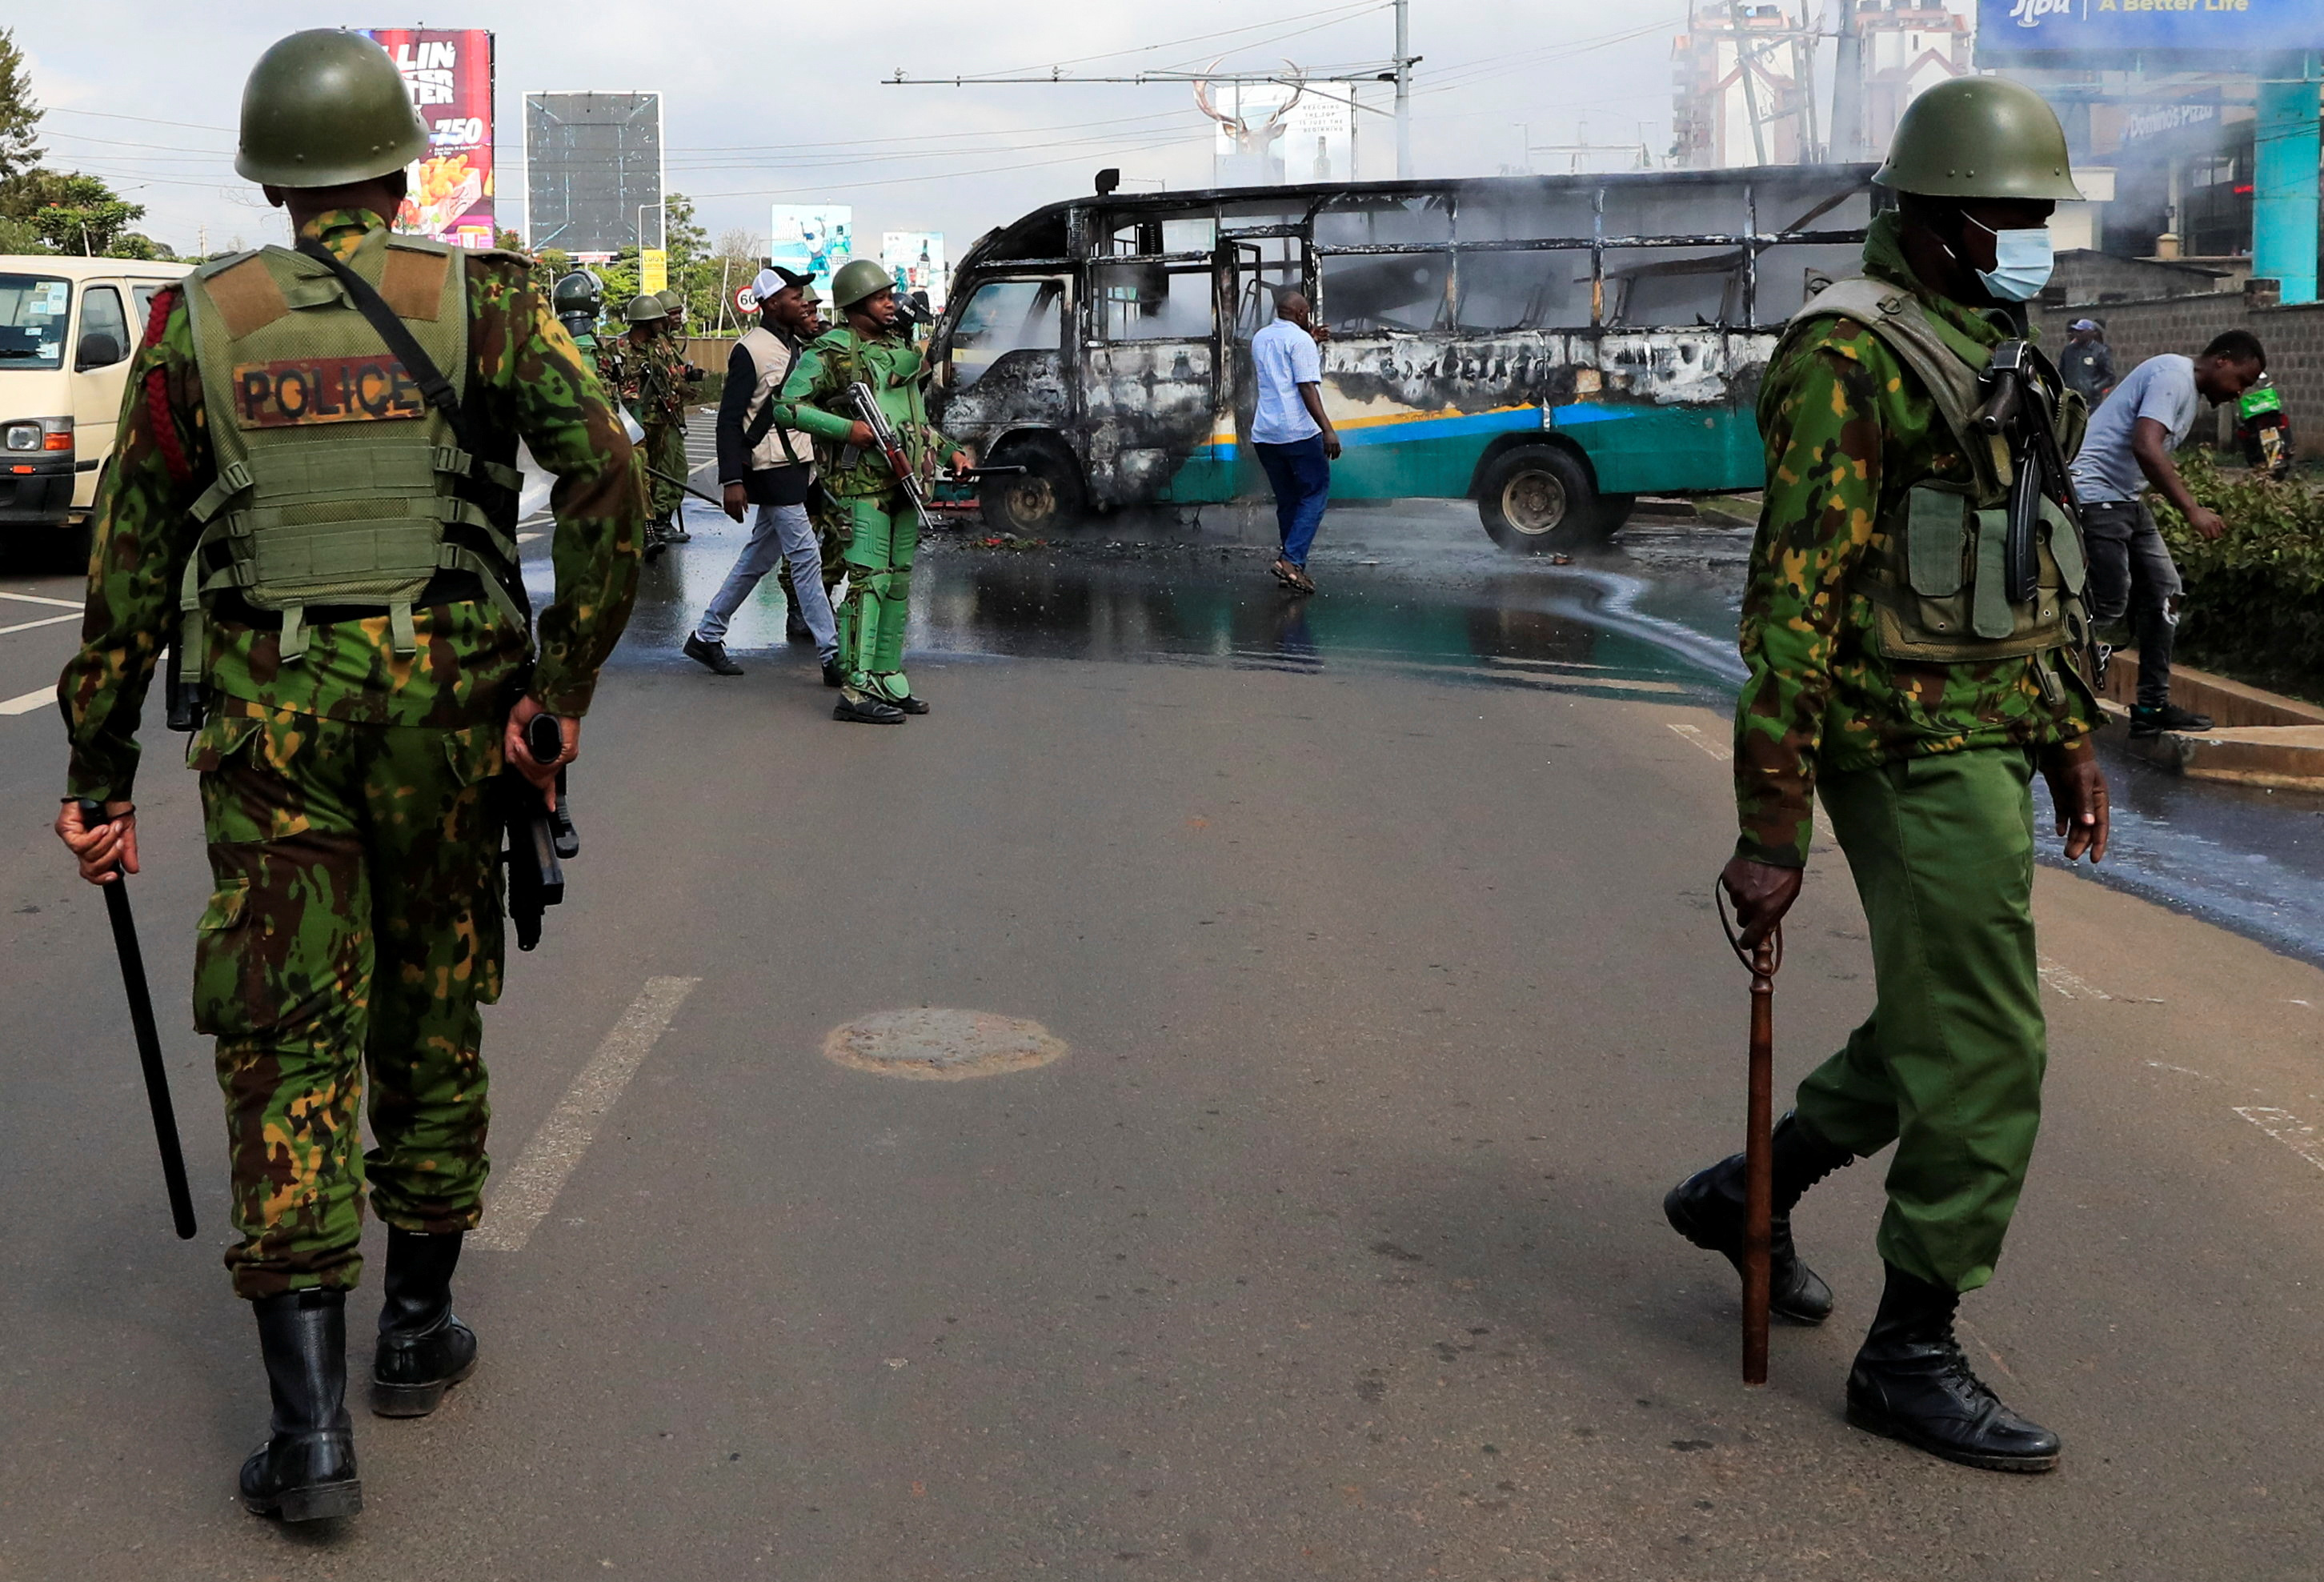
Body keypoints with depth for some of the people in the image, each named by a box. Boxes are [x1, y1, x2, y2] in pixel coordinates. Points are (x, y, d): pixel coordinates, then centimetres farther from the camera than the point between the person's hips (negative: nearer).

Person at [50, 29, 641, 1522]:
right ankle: (419, 1328, 28)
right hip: (446, 701, 0)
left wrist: (100, 764, 10)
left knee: (288, 1042, 1)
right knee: (431, 1012, 17)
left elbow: (131, 560, 4)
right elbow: (608, 477, -12)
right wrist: (566, 683, -7)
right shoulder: (481, 297, 1)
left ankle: (311, 1423, -5)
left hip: (270, 718, 0)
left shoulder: (197, 323, 4)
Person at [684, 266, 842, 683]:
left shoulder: (795, 346, 15)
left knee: (758, 559, 14)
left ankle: (706, 636, 24)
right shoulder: (751, 351, -11)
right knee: (807, 558, -8)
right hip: (772, 471, -9)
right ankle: (831, 656, -6)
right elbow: (729, 419, -15)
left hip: (797, 466, 9)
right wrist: (732, 480, -20)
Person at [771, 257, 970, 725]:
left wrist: (951, 451, 17)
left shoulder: (902, 346, 16)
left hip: (905, 482, 8)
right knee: (869, 581, -13)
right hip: (862, 485, -8)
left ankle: (887, 678, 20)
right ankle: (855, 692, -12)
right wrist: (847, 429, -21)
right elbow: (786, 406, -13)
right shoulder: (830, 352, -8)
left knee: (898, 582, 11)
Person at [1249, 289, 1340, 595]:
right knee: (1314, 495, -1)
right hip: (1299, 431, -7)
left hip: (1264, 433, 7)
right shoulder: (1300, 340, -7)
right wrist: (1328, 430, -19)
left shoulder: (1259, 339, 17)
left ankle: (1293, 568, 13)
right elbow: (1307, 387, -16)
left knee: (1287, 500, 14)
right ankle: (1291, 559, -15)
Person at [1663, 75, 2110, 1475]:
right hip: (1914, 759, -10)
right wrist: (1769, 831, -20)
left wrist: (2073, 736, 21)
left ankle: (1746, 1194, 35)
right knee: (1987, 1058, -6)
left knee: (1943, 1031, 19)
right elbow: (1791, 605, -19)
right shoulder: (1853, 362, -15)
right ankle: (1910, 1357, 7)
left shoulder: (1989, 352, 15)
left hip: (1985, 746, 10)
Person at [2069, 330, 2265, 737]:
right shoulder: (2173, 376, -15)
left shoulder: (2193, 392, 19)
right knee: (2107, 604, -12)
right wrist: (2192, 509, -30)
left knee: (2163, 591, 9)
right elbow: (2146, 447, -28)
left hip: (2126, 499, 11)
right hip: (2095, 494, -11)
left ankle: (2153, 706, 13)